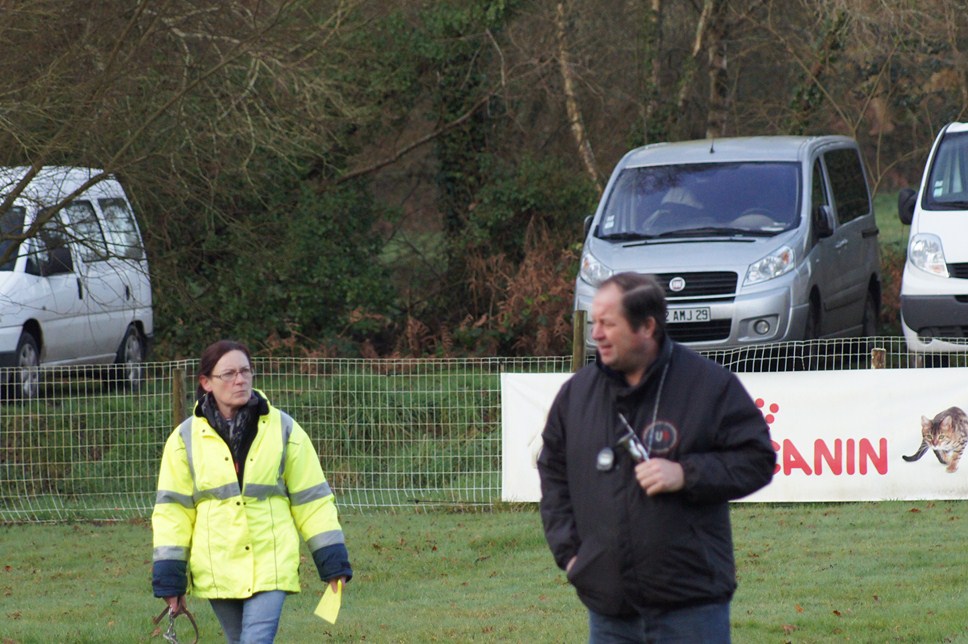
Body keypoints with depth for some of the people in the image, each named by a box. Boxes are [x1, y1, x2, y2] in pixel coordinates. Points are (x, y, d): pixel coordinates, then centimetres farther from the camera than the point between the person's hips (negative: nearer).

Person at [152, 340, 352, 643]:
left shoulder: (283, 429, 1)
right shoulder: (186, 438, 2)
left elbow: (311, 498, 6)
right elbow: (172, 509, 4)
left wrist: (333, 561, 3)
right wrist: (169, 579, 0)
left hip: (271, 565, -2)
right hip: (218, 569, 2)